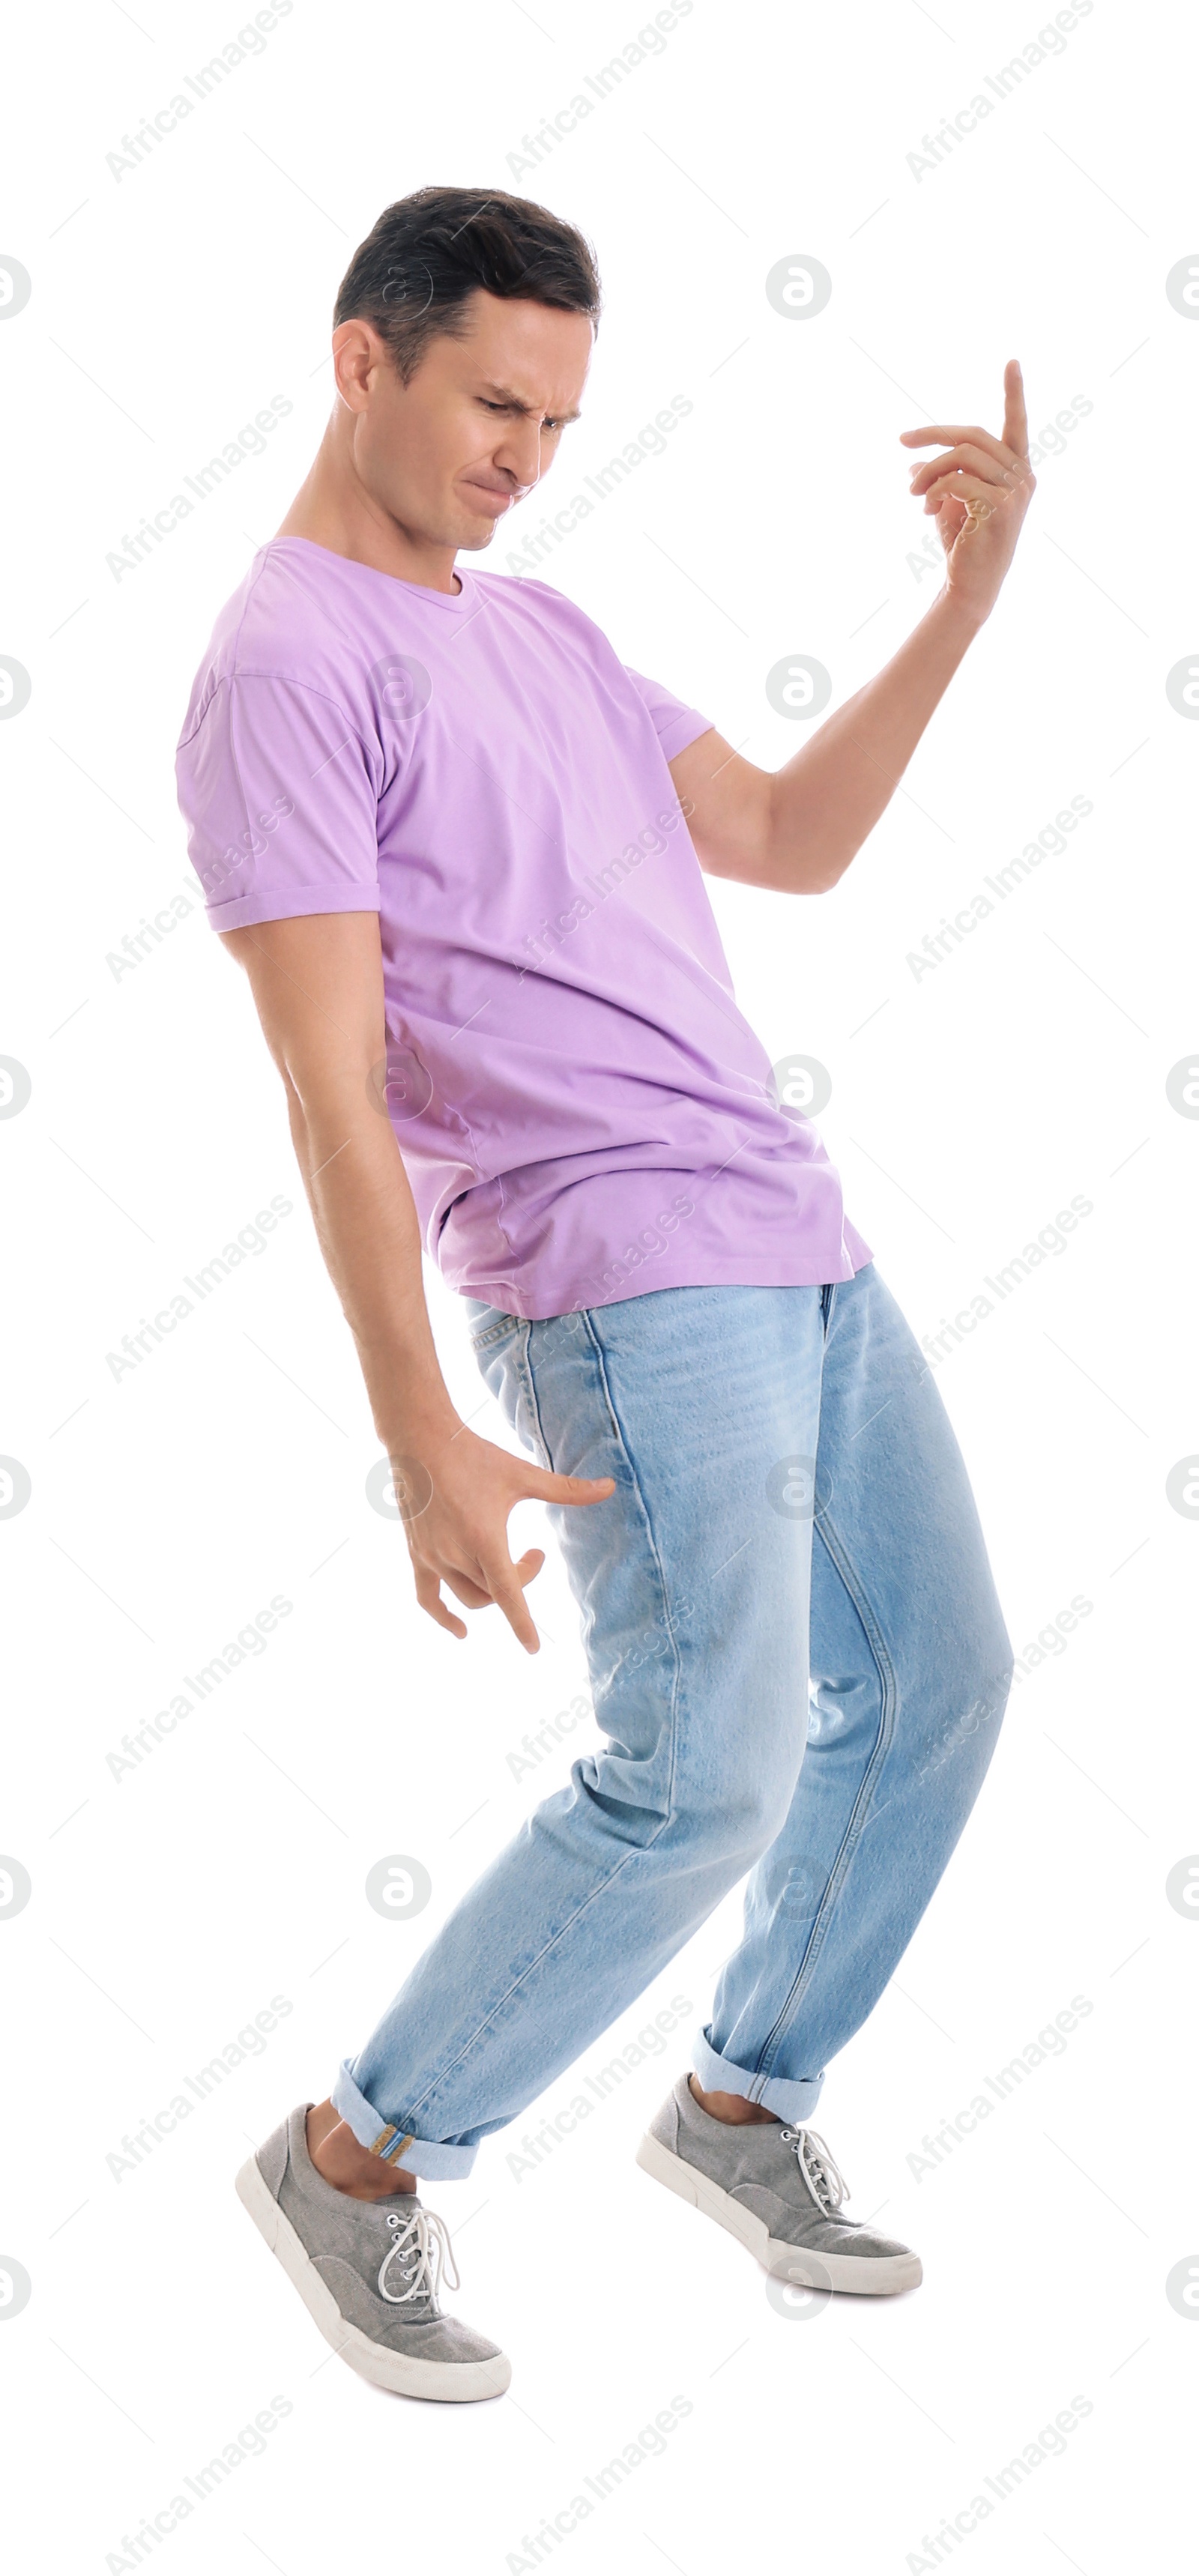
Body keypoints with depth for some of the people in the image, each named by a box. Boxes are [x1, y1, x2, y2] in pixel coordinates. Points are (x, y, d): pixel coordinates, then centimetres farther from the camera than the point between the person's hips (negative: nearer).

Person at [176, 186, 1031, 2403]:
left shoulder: (544, 633, 18)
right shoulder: (286, 671, -9)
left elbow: (790, 843, 20)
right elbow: (333, 1090, -15)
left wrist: (970, 592, 11)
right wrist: (423, 1444, -18)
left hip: (804, 1249, 9)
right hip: (630, 1295, -9)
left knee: (933, 1681, 12)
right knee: (710, 1775, -11)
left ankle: (743, 2098, 29)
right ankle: (359, 2160, 7)